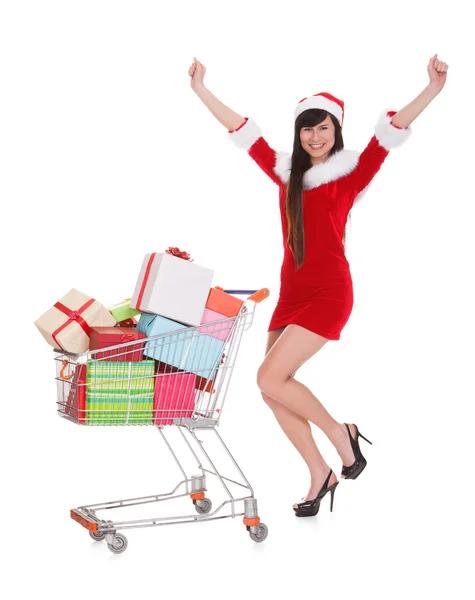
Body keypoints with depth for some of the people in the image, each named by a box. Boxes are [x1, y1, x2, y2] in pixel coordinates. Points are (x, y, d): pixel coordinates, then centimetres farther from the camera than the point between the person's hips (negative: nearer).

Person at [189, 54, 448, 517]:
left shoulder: (351, 173, -3)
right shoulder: (287, 174, 11)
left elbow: (389, 133, -15)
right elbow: (243, 132, 15)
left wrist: (432, 91, -27)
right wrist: (201, 91, 17)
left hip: (328, 293, -6)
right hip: (291, 293, 6)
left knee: (271, 379, -15)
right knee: (273, 390, 3)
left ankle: (340, 433, 6)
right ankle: (320, 475, 19)